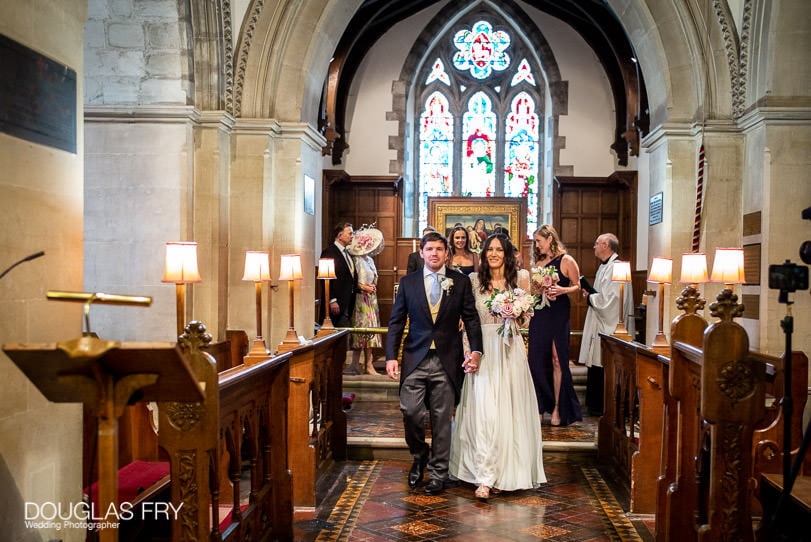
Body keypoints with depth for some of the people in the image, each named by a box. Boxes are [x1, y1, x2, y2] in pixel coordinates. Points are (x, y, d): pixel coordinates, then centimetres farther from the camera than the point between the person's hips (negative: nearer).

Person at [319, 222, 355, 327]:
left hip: (348, 304, 8)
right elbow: (326, 279, -16)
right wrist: (332, 301, -20)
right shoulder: (329, 252, -9)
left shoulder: (348, 253, 17)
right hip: (337, 304, -8)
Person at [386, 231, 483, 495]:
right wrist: (391, 356, -2)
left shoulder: (460, 282, 5)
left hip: (447, 360, -1)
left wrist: (475, 350, -8)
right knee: (410, 411, -7)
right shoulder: (408, 282, 6)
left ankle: (438, 474, 20)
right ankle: (419, 456, 24)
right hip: (415, 358, 1)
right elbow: (396, 322, 6)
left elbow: (472, 319, 5)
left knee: (442, 419, 5)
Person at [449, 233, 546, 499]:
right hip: (483, 348, -1)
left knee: (509, 409, 5)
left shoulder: (520, 277, 5)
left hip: (510, 348, 1)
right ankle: (484, 477, -7)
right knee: (483, 410, -9)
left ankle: (510, 471, 20)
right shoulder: (474, 280, 5)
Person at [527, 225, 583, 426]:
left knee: (557, 360, 0)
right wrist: (540, 290, -5)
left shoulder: (566, 261, -3)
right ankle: (540, 407, 11)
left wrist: (562, 290, -18)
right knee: (537, 360, 2)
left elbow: (578, 286, -1)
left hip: (559, 314, -5)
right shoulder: (538, 262, 13)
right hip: (539, 315, 5)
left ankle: (557, 408, 8)